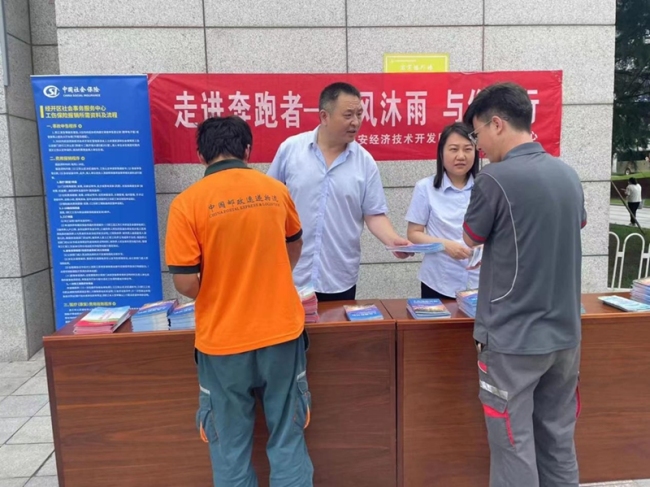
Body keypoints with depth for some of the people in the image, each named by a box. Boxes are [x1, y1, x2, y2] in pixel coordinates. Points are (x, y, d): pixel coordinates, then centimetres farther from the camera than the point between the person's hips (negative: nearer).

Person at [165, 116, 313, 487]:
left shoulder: (188, 203, -12)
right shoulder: (276, 191, 0)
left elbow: (185, 282, -13)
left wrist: (217, 301, 8)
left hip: (223, 341, -2)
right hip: (282, 331, 3)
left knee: (230, 446, 16)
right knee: (288, 439, 16)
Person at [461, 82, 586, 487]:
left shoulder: (496, 179, -17)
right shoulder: (569, 175, 4)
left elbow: (472, 238, -2)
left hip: (513, 339, -7)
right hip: (564, 334, 7)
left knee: (514, 447, 6)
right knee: (559, 440, 19)